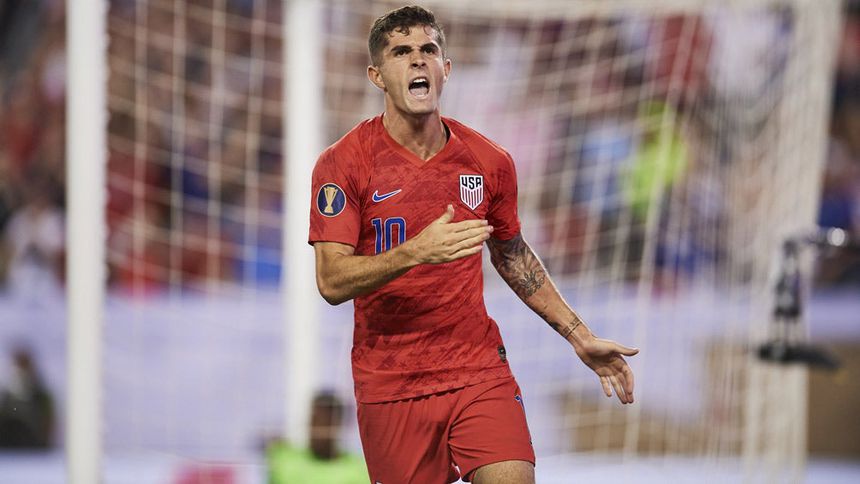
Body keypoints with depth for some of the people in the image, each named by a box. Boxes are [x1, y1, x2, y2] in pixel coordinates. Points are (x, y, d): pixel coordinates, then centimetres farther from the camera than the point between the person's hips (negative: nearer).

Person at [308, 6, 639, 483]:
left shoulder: (489, 162, 4)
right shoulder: (342, 164, -7)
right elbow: (331, 282, -15)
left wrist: (579, 336, 20)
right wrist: (414, 253, -31)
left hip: (481, 373, 2)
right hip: (390, 387, -2)